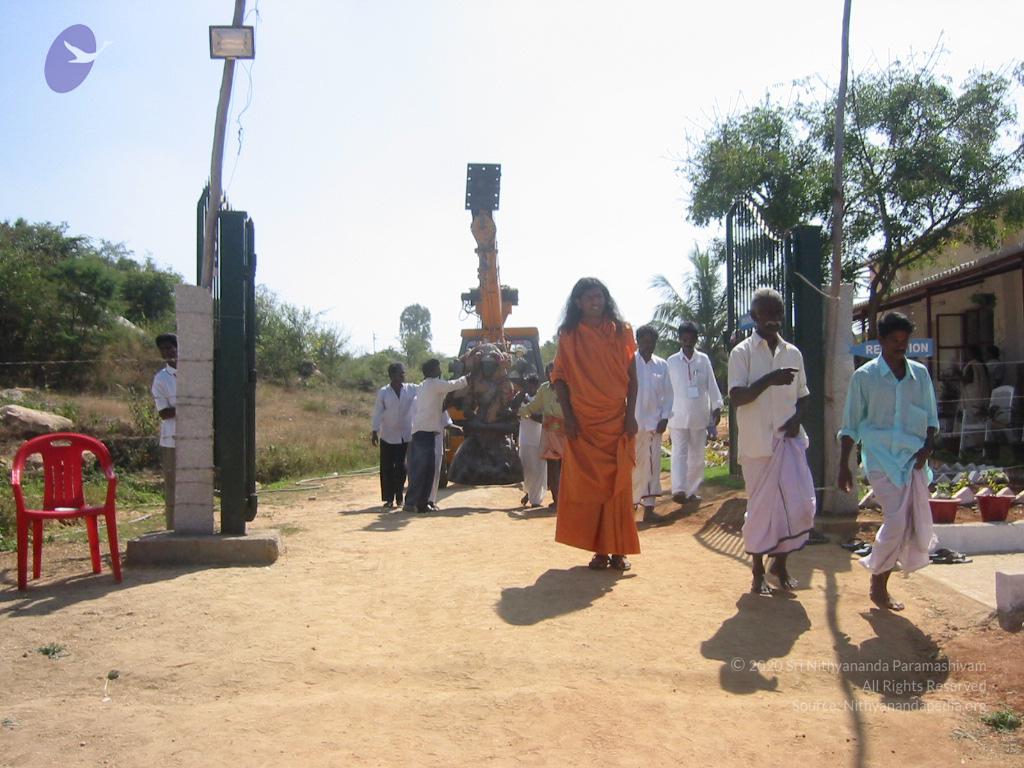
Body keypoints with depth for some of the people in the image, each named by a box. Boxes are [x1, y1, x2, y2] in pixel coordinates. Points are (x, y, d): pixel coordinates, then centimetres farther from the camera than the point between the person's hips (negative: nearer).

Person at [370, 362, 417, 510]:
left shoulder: (411, 389, 0)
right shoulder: (383, 392, -6)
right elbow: (378, 412, -5)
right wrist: (374, 431, -9)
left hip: (406, 435, 2)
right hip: (388, 436, -1)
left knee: (401, 467, 5)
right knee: (387, 468, 2)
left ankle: (399, 497, 17)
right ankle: (389, 499, 9)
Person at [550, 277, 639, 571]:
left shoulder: (621, 331, 5)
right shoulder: (569, 336, 4)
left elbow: (632, 376, 4)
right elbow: (560, 378, 2)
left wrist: (631, 415, -4)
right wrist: (568, 417, -7)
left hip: (617, 422, 0)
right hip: (583, 424, 0)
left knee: (618, 486, 1)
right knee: (587, 486, 0)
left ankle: (618, 550, 7)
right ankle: (599, 549, 8)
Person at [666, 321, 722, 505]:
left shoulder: (703, 360, 1)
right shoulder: (672, 361, 0)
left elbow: (711, 385, 1)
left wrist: (717, 407, -6)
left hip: (700, 415, 2)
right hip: (679, 415, -2)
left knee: (697, 455, 8)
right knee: (679, 453, -9)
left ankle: (692, 491, 18)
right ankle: (679, 490, -18)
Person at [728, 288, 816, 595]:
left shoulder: (793, 353, 11)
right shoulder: (742, 353, -4)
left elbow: (801, 395, 18)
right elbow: (736, 396, -13)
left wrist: (796, 418, -2)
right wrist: (769, 380, -26)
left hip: (790, 439, 4)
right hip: (758, 442, -4)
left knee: (802, 505, -2)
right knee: (761, 507, 2)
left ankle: (780, 561, 21)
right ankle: (758, 572, 18)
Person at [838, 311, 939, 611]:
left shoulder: (920, 373, 10)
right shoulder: (864, 377, -1)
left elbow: (931, 417, 17)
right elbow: (851, 425, 2)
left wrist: (927, 446, -2)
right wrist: (844, 466, -1)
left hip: (913, 459, 5)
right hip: (882, 459, -5)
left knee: (920, 524, 1)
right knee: (897, 521, -14)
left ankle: (880, 582, 19)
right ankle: (878, 585, 7)